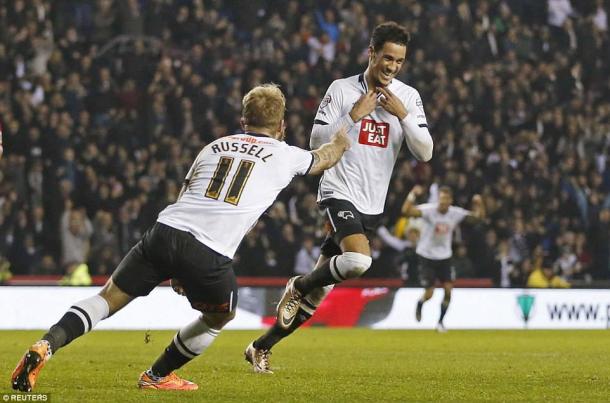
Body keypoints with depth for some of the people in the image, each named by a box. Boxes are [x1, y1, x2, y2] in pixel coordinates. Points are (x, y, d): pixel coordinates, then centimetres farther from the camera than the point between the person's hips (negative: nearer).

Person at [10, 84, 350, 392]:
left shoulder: (215, 147, 25)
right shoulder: (284, 155, 17)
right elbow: (325, 159, 40)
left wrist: (175, 271, 34)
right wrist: (340, 141, 64)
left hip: (165, 230, 3)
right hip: (208, 255, -3)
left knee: (108, 299, 8)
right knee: (221, 315, 26)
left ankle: (46, 346, -12)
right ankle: (157, 376, 29)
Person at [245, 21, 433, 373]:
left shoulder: (409, 97, 2)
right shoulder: (342, 89, -5)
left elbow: (425, 153, -5)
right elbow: (317, 142, -7)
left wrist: (403, 115, -17)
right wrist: (354, 115, -17)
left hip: (372, 205, 4)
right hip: (339, 192, -4)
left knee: (318, 293, 6)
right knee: (358, 260, -31)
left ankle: (262, 347, 20)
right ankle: (299, 286, -3)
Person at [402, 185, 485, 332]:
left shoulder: (455, 213, -9)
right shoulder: (428, 210, -22)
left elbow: (479, 216, -2)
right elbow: (406, 211, -36)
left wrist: (479, 204, -21)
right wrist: (412, 195, -48)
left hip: (444, 256, 3)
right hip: (426, 255, -3)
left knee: (448, 290, -7)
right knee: (429, 294, -3)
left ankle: (440, 321, 13)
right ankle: (420, 304, 35)